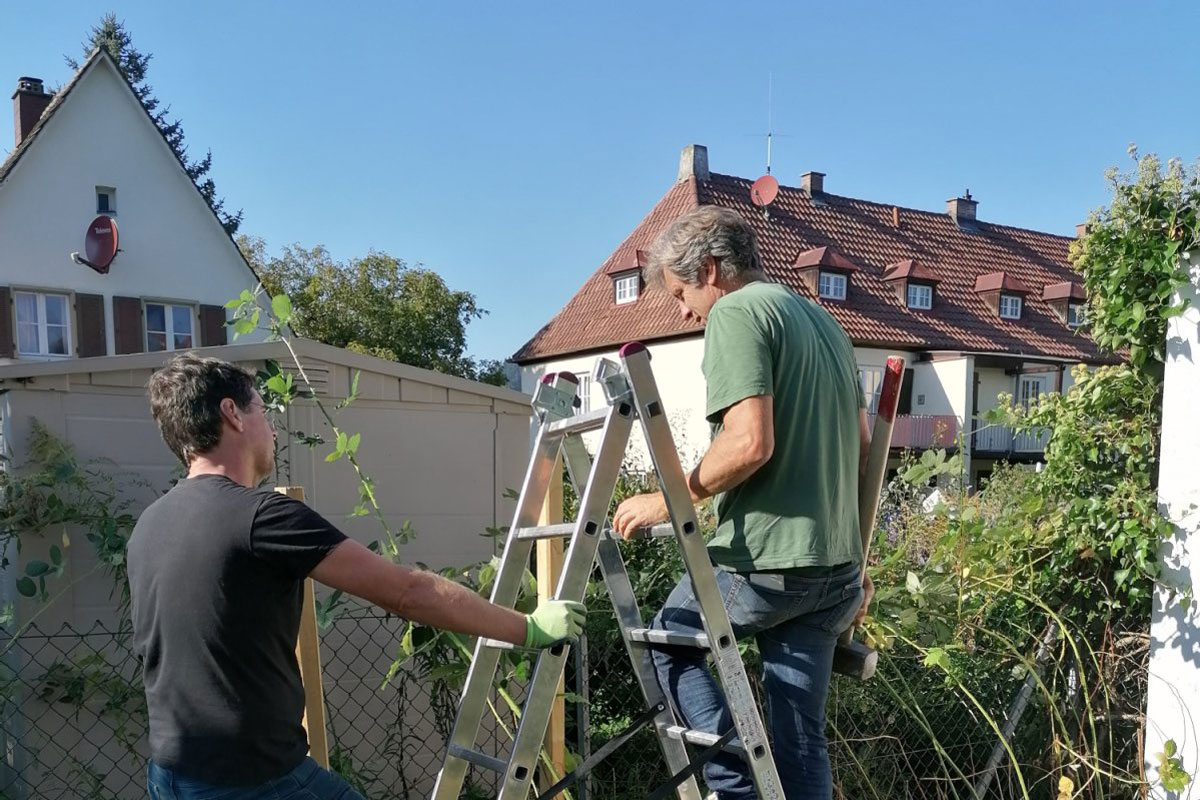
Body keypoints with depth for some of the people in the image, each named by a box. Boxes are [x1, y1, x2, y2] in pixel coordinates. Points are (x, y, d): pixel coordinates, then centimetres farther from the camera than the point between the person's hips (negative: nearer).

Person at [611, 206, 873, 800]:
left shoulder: (735, 313, -10)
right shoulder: (825, 321, 18)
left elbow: (750, 443, -23)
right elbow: (861, 448, 21)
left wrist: (669, 501, -11)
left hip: (764, 561, -8)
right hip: (835, 567, 8)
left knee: (670, 639, 18)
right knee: (801, 740, 14)